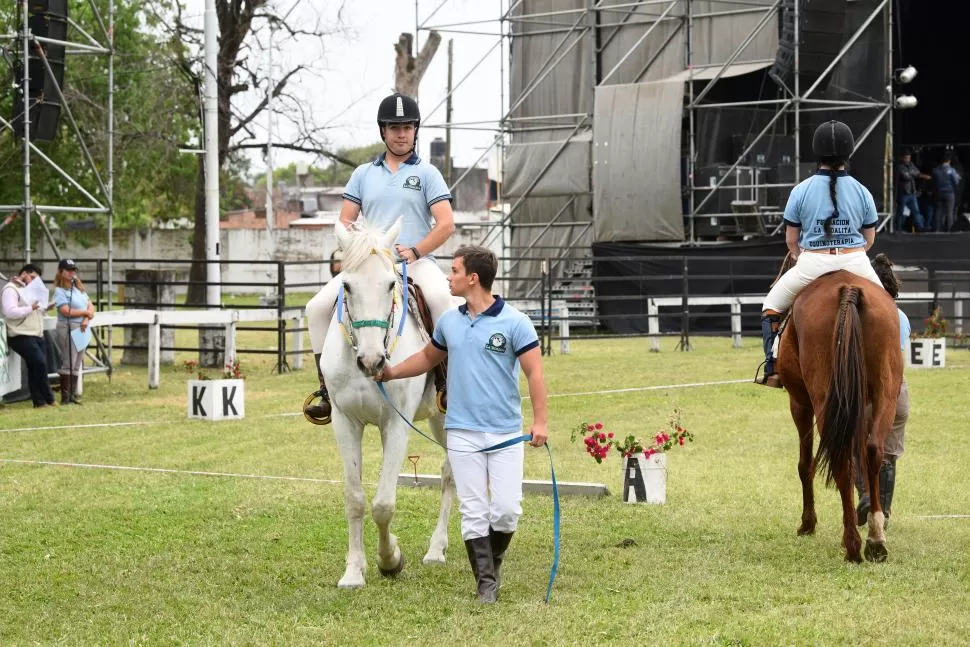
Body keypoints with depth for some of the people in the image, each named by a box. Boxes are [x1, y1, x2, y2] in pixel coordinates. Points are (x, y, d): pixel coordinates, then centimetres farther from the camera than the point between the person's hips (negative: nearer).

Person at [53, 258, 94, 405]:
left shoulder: (79, 288, 17)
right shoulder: (59, 291, -6)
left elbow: (90, 306, 10)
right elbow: (66, 311, -17)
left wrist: (86, 319, -10)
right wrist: (85, 312, -7)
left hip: (82, 329, 8)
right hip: (68, 328, -8)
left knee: (77, 364, 8)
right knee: (68, 363, -9)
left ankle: (73, 395, 12)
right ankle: (65, 397, -8)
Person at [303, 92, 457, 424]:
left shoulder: (427, 173, 7)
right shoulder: (363, 174, 17)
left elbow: (446, 224, -2)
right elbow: (345, 221, 13)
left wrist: (415, 251, -17)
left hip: (416, 261, -3)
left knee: (441, 298, -36)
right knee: (318, 307, -14)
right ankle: (328, 389, -8)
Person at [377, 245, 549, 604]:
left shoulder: (514, 322, -8)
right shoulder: (449, 321, 7)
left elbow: (534, 372, -10)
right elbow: (428, 357, 24)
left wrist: (540, 420, -18)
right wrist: (393, 372, 13)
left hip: (505, 432, -3)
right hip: (462, 433, 3)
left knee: (507, 509, -6)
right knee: (474, 512, 1)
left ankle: (494, 560, 20)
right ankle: (486, 582, 6)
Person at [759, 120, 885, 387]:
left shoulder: (801, 190, -2)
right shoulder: (862, 192, 2)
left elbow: (791, 240, 5)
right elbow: (869, 239, 11)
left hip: (812, 263, -1)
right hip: (856, 263, 1)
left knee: (772, 305, 20)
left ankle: (772, 369, 9)